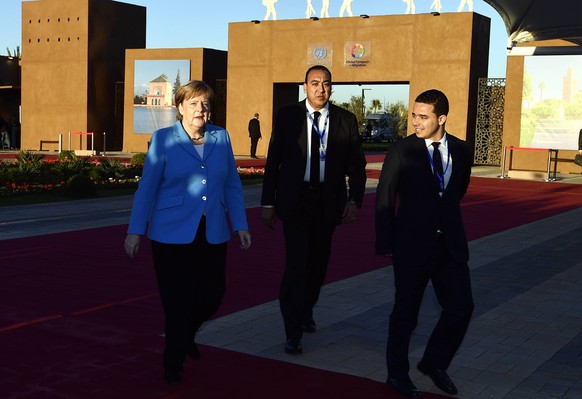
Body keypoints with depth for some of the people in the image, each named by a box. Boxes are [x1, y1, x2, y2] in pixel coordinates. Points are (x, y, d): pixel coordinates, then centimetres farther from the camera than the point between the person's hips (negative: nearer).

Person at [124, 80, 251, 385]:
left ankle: (186, 335, 41)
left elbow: (232, 185, 9)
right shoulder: (163, 139, -2)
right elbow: (147, 187, -3)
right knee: (177, 301, 2)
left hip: (213, 235, 3)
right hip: (172, 234, -3)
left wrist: (241, 225, 7)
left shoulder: (221, 137, 7)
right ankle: (173, 363, 24)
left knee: (212, 296, 8)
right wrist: (135, 231, -4)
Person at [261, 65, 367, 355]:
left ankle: (306, 311, 37)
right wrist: (268, 203, -2)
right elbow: (273, 162, 1)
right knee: (296, 263, -9)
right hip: (295, 200, -2)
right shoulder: (287, 116, -1)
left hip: (328, 201, 3)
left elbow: (357, 164, 6)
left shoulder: (346, 120, 3)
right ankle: (293, 331, -1)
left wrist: (354, 200, -4)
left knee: (318, 263, 13)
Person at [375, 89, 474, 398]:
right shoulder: (400, 151, -9)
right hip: (412, 245, -4)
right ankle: (397, 373, 27)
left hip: (450, 245, 4)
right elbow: (384, 200, -6)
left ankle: (434, 362, 28)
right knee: (405, 314, 8)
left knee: (461, 308, 4)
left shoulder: (461, 151, 2)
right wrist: (385, 244, -7)